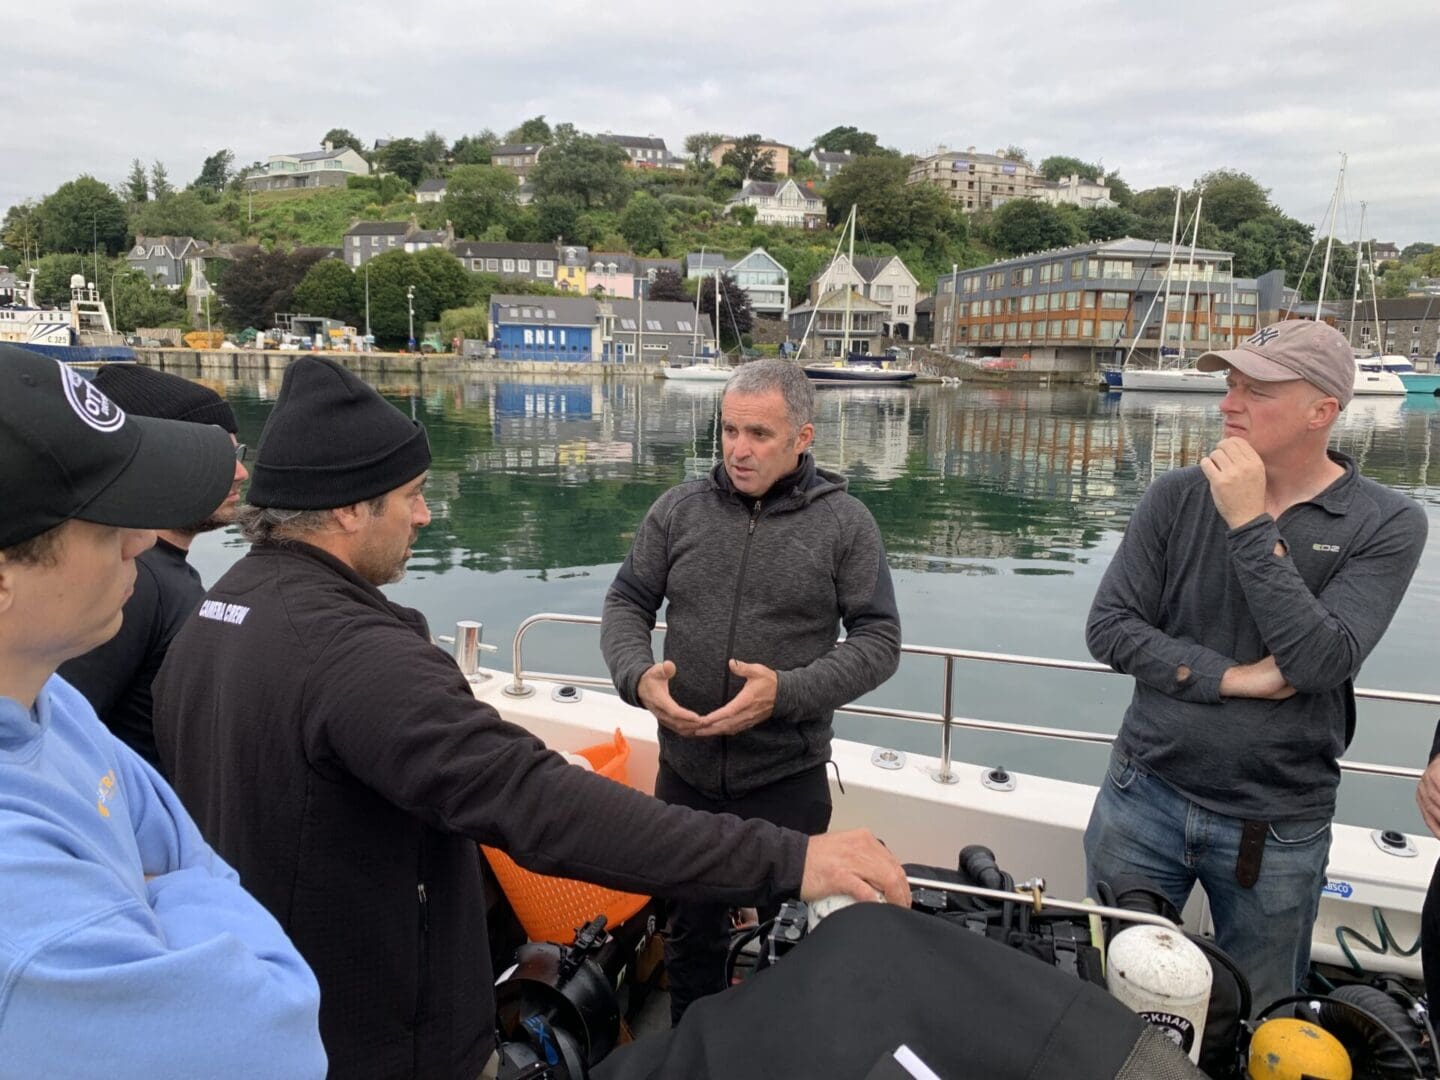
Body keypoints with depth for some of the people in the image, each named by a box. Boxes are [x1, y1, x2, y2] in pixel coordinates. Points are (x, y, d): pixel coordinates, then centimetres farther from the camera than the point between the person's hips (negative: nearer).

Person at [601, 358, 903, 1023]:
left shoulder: (844, 523, -7)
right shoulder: (679, 508, -1)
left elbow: (879, 641, -8)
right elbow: (626, 603, 5)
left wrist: (786, 692, -22)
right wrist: (638, 675, -16)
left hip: (787, 781, -2)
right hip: (684, 771, 3)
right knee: (690, 936, 22)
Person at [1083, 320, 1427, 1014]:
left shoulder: (1386, 526, -9)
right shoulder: (1178, 496, -5)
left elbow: (1321, 662, -22)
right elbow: (1108, 629, -8)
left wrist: (1251, 525, -23)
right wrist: (1234, 678, -16)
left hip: (1279, 829, -1)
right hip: (1146, 797, 1)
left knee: (1258, 1025, 20)